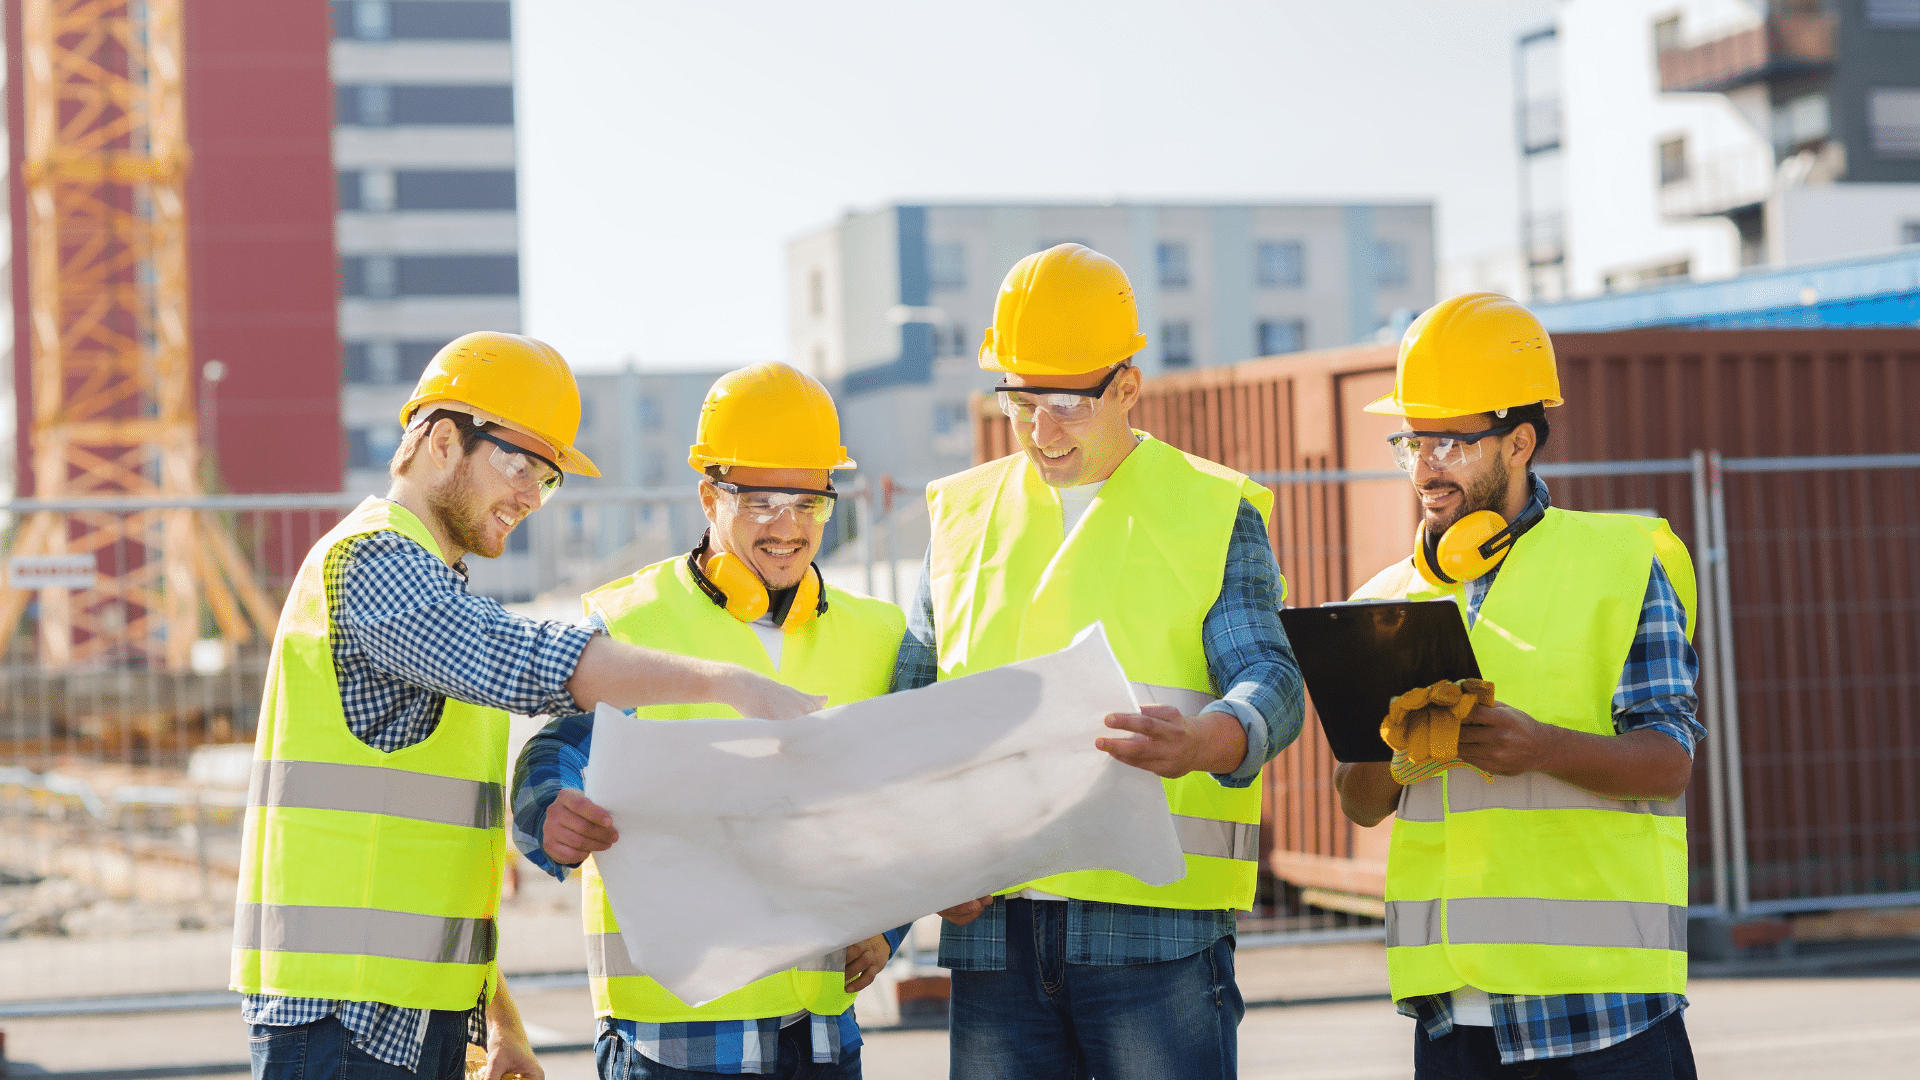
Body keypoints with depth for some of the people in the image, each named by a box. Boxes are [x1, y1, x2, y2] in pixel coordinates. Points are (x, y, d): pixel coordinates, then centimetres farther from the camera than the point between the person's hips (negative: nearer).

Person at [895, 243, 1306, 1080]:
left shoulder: (1214, 513, 5)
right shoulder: (962, 514, 15)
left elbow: (1270, 680, -7)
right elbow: (909, 706, 17)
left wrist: (1205, 742, -30)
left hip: (1157, 921, -3)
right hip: (991, 920, 3)